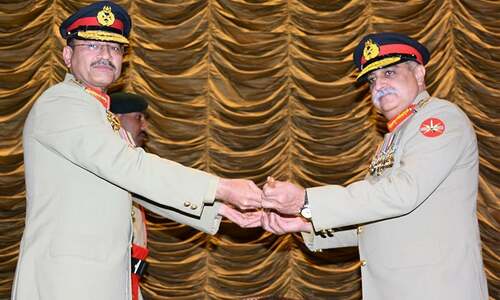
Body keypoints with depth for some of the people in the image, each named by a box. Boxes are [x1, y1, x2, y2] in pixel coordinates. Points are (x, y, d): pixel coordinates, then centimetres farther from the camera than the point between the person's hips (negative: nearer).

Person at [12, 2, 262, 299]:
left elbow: (140, 184, 17)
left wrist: (220, 209, 7)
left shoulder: (106, 117, 19)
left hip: (109, 275, 8)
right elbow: (127, 166, -21)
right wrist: (221, 188, -22)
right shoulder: (59, 104, -10)